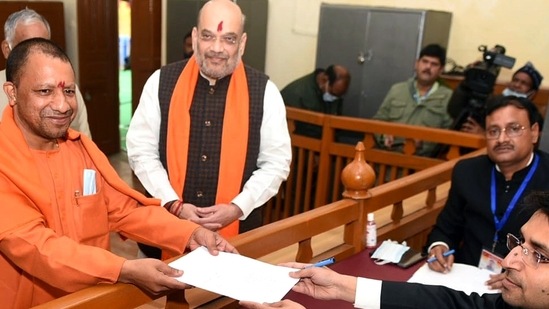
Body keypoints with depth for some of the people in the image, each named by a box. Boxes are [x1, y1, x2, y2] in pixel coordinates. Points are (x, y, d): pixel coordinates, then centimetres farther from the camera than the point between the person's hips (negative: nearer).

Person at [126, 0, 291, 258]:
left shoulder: (264, 91, -5)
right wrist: (173, 204, -10)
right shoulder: (162, 82, -3)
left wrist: (238, 207, -12)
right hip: (166, 223, 1)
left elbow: (276, 162, -2)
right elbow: (141, 150, -1)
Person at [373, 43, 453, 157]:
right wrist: (384, 135, -2)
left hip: (421, 158, -3)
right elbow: (378, 121, 19)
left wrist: (424, 142, -15)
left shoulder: (448, 98, 7)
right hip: (387, 153, 3)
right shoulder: (396, 89, 17)